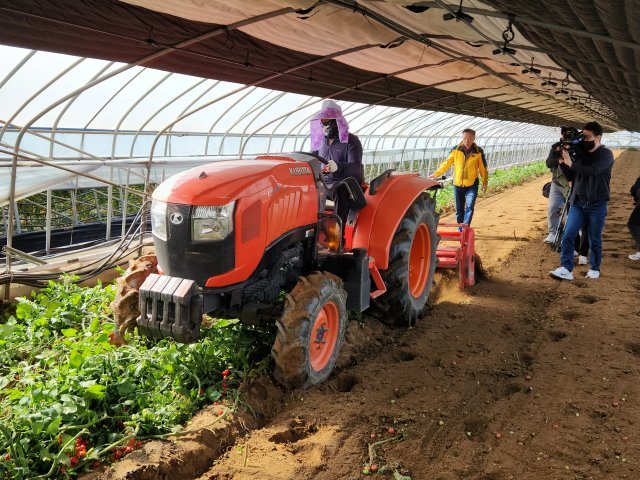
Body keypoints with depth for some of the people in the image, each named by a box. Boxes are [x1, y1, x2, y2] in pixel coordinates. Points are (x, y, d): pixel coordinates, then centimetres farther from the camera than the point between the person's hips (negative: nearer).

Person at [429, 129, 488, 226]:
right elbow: (446, 163, 5)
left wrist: (485, 183, 1)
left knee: (469, 206, -18)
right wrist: (436, 174, 0)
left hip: (472, 185, -2)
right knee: (459, 209, 11)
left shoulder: (478, 152, -3)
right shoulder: (455, 150, -1)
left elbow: (483, 168, 3)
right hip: (458, 184, 2)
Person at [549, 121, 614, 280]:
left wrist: (571, 164, -24)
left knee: (594, 239, 6)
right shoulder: (580, 153, 7)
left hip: (597, 205, -4)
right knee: (568, 235, -7)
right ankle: (566, 269, -6)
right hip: (577, 203, 4)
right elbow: (570, 177, 9)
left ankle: (594, 268, 22)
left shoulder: (606, 154, -6)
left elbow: (594, 171, -24)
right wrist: (563, 163, -7)